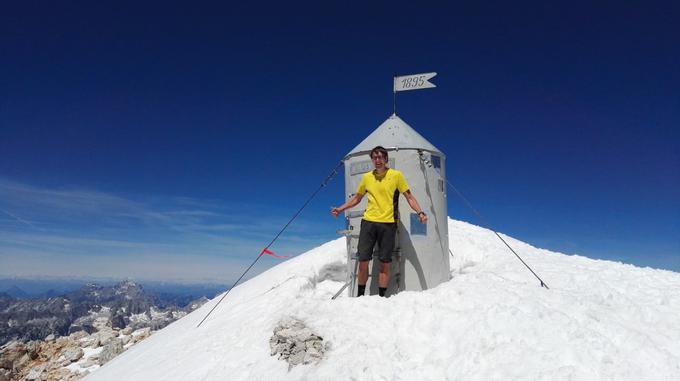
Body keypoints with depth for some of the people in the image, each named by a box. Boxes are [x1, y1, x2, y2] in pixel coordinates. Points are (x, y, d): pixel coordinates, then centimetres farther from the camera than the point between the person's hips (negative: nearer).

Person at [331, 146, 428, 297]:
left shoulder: (396, 175, 1)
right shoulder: (366, 177, 9)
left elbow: (409, 197, 3)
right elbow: (357, 198, 21)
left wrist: (420, 212, -11)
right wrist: (341, 209, 12)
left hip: (388, 223, -2)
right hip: (368, 222, 2)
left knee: (385, 262, 1)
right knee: (363, 260, 1)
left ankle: (382, 296, 14)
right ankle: (360, 295, 17)